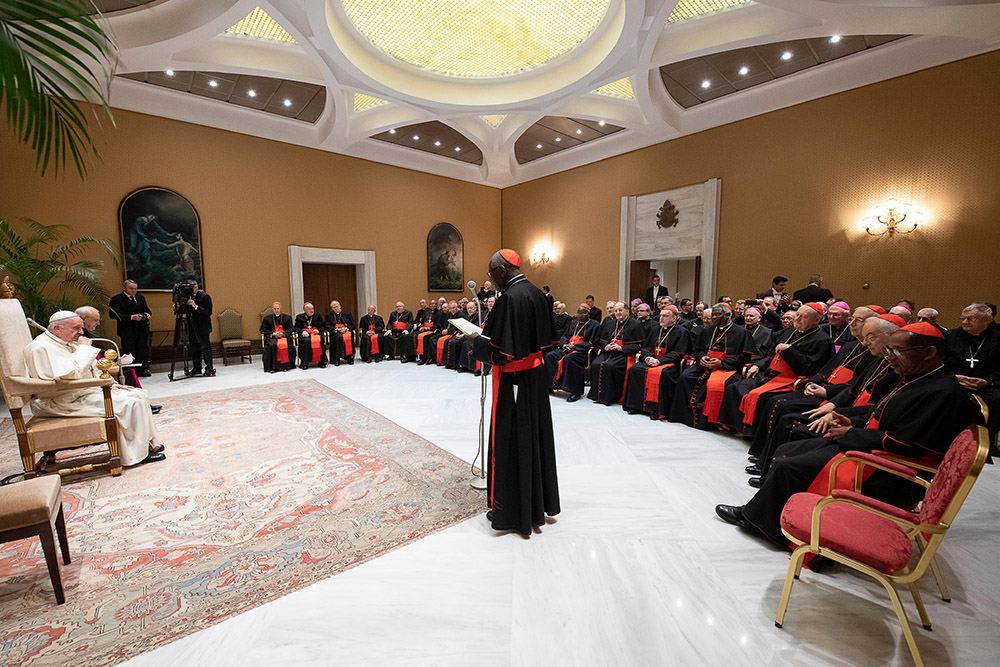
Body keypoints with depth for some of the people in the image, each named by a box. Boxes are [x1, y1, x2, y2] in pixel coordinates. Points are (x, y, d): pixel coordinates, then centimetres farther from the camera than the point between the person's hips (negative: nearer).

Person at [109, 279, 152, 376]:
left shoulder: (141, 298, 14)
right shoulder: (116, 299, -4)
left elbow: (146, 309, 24)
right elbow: (113, 314, -12)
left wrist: (148, 314, 0)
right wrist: (131, 317, -21)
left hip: (142, 329, 5)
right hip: (127, 331, -5)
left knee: (143, 350, 8)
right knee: (129, 352, -3)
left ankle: (142, 370, 17)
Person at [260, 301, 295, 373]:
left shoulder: (287, 317, 13)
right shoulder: (267, 318, 13)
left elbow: (290, 329, 7)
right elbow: (263, 330, 8)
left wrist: (282, 333, -12)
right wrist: (273, 333, -9)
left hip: (284, 336, 0)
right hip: (272, 337, 0)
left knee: (285, 344, -33)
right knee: (272, 345, -33)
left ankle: (286, 365, -24)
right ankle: (273, 366, -29)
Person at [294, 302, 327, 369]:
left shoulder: (318, 316, 20)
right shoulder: (299, 317, 16)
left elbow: (322, 327, 14)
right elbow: (295, 328, 8)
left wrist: (318, 330, -9)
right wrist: (303, 331, -12)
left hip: (315, 333, 1)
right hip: (304, 334, -1)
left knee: (320, 340, -34)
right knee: (307, 341, -37)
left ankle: (321, 362, -29)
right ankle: (304, 363, -31)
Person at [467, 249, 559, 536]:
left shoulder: (510, 298, -22)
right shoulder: (537, 293, 6)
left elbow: (500, 351, -26)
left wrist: (477, 341, -6)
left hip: (514, 382, -9)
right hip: (536, 376, 9)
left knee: (510, 442, 6)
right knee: (536, 436, 19)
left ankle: (511, 513, 24)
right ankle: (540, 503, 38)